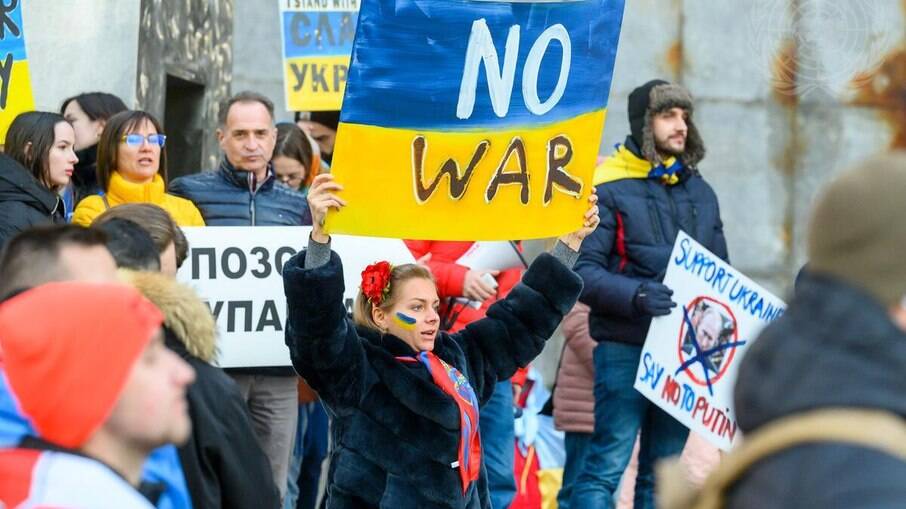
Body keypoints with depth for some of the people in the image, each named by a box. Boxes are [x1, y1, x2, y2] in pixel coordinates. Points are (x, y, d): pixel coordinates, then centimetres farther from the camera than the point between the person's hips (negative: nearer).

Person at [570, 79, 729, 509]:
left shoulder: (700, 191, 16)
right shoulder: (609, 188, -4)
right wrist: (636, 295, -27)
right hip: (626, 349, -6)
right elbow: (584, 271, -11)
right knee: (606, 466, -9)